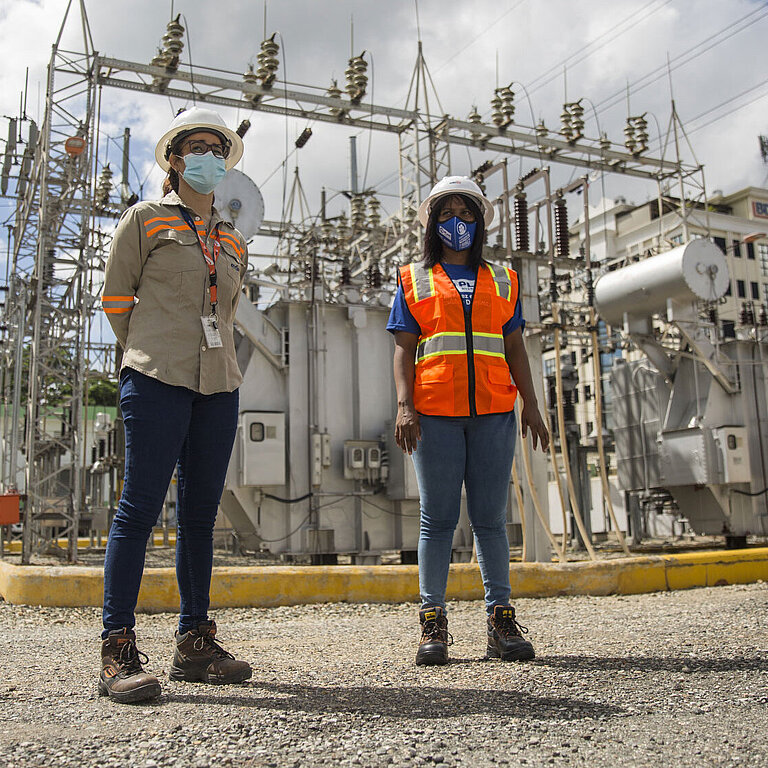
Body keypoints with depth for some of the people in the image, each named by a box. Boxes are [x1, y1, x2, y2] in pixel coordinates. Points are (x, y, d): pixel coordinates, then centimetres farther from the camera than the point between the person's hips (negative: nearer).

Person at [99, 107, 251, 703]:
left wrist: (208, 357, 16)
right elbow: (115, 297, 7)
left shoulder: (233, 242, 21)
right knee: (141, 506, -10)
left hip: (218, 386, 5)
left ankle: (195, 643, 12)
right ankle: (119, 650, -6)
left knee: (201, 512, 5)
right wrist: (151, 357, 6)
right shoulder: (145, 220, 8)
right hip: (158, 383, -5)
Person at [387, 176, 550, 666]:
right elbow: (404, 350, 6)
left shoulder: (502, 282, 20)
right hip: (435, 413, -1)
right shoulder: (415, 281, 14)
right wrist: (405, 405, -8)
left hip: (493, 413, 2)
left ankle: (502, 620, 7)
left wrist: (531, 405, 5)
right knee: (438, 518, -1)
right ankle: (433, 625, 5)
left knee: (490, 518, 2)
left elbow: (515, 349, 16)